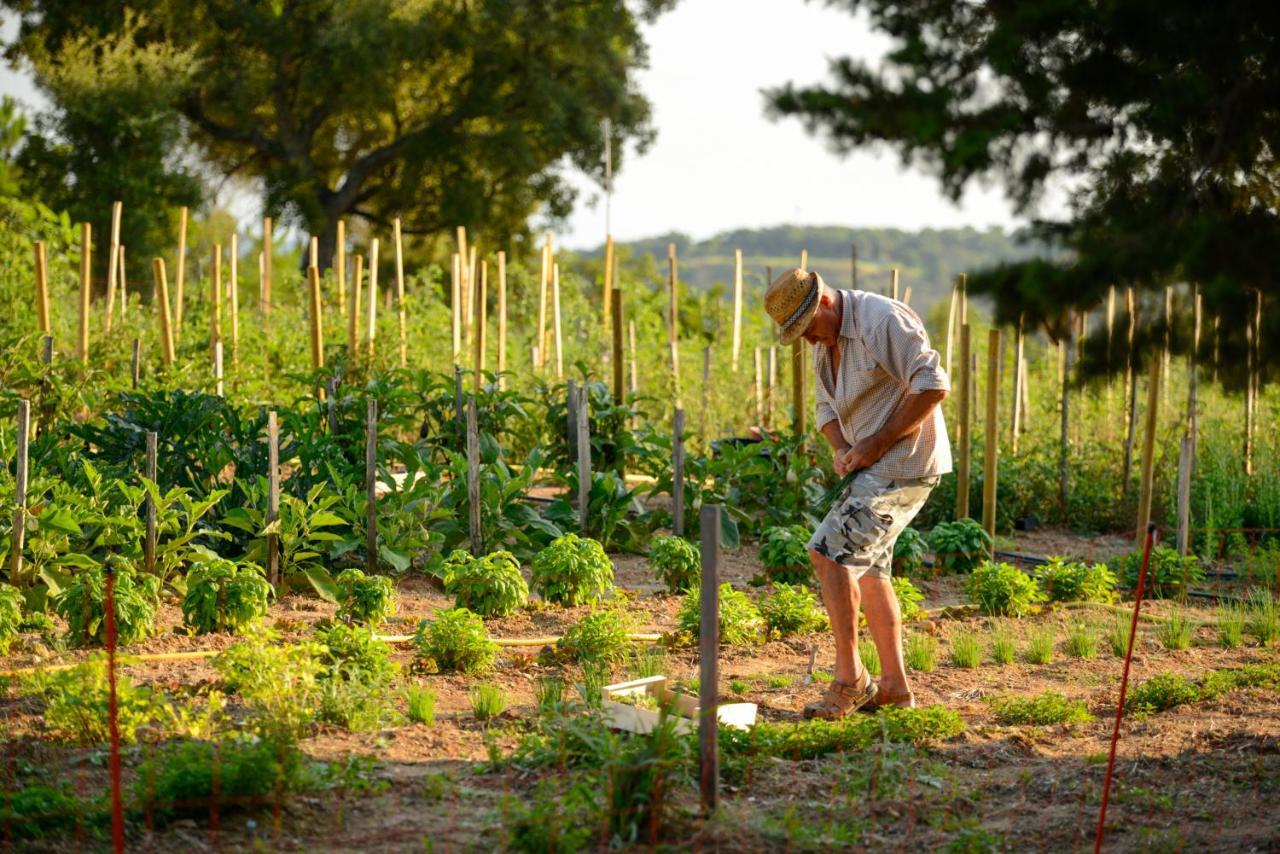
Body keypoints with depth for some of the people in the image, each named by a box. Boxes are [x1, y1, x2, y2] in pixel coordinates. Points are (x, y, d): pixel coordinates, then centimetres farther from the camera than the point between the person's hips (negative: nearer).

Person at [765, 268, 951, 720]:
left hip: (903, 465, -10)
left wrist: (877, 443, -20)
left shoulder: (882, 321, -19)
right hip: (875, 467, 10)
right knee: (867, 569, 14)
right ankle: (894, 685, 22)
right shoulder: (825, 341, 11)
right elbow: (827, 406, 19)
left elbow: (933, 384, -23)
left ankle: (849, 679, -7)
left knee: (828, 553, -14)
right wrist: (841, 450, -3)